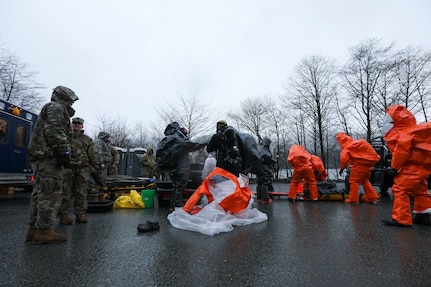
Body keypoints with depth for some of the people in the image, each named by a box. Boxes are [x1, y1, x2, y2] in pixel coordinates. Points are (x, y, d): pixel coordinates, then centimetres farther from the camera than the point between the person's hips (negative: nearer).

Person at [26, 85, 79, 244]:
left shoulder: (47, 109, 31)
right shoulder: (56, 107, -2)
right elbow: (54, 130, -19)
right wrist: (64, 150, -23)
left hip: (39, 155, 11)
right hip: (49, 155, -11)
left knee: (40, 192, 11)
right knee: (52, 193, -10)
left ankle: (34, 228, 16)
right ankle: (43, 230, -7)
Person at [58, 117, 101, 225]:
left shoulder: (88, 140, 15)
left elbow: (93, 155, 7)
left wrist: (97, 166, -6)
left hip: (83, 170, 1)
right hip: (67, 168, -1)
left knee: (82, 194, 4)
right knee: (65, 193, 1)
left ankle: (81, 214, 12)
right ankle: (63, 215, 10)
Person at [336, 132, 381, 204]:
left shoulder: (347, 147, -7)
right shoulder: (354, 143, 18)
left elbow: (344, 158, -20)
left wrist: (342, 168, -8)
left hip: (361, 163, -9)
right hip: (369, 161, 9)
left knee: (353, 180, 2)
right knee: (365, 180, 22)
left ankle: (353, 199, 5)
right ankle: (373, 198, 24)